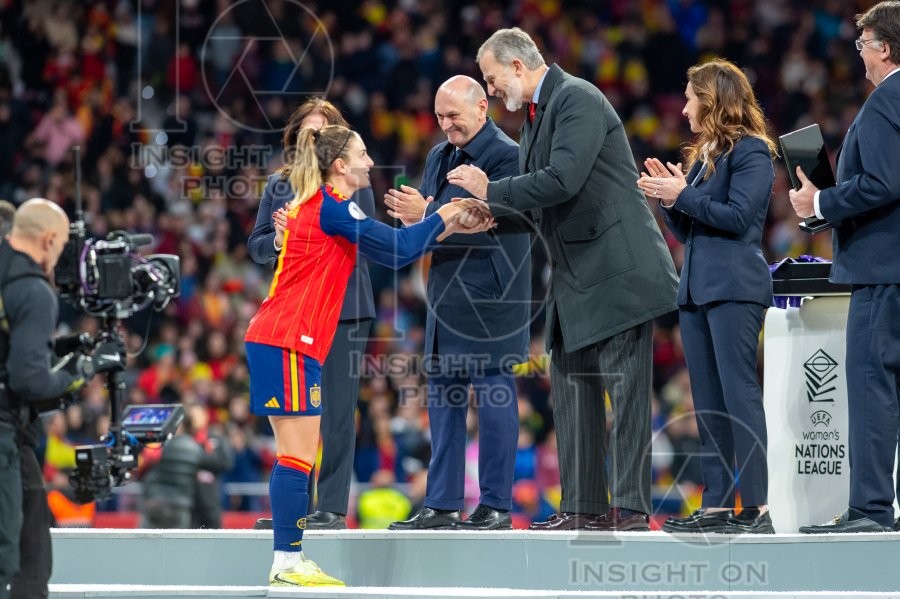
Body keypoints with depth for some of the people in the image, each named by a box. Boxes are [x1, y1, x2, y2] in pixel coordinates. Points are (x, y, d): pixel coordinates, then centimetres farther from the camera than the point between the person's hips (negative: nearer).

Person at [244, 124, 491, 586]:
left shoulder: (318, 205, 20)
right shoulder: (330, 206, -11)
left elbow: (389, 250, 21)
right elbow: (399, 250, -13)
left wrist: (447, 229, 16)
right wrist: (441, 219, 3)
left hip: (275, 341, 10)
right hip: (287, 342, -10)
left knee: (299, 453, 9)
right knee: (299, 453, -10)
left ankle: (291, 561, 9)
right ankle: (286, 564, -10)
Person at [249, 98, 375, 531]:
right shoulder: (278, 185, 12)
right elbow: (256, 246, 11)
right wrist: (279, 241, -11)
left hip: (343, 310, -4)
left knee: (337, 410, -3)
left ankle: (332, 506, 0)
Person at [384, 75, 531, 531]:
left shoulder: (505, 156, -10)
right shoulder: (439, 156, 16)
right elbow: (424, 216, 17)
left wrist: (427, 217, -21)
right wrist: (413, 217, -7)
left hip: (489, 300, -9)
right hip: (446, 297, 9)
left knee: (493, 396, -3)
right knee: (443, 399, 9)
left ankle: (496, 505, 1)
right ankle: (441, 505, 13)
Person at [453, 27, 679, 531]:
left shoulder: (578, 99, -13)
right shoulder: (537, 115, 16)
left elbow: (562, 180, -24)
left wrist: (491, 189, -14)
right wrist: (486, 209, 8)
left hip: (616, 269, -10)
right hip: (576, 279, 10)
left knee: (625, 389, -8)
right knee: (572, 386, 9)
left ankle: (631, 507, -9)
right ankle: (584, 506, 12)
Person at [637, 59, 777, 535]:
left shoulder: (750, 151, -5)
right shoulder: (704, 154, 20)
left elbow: (738, 216, -16)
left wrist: (683, 195, -11)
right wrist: (667, 198, 4)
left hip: (734, 288, -9)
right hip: (696, 289, 9)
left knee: (739, 393, -12)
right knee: (707, 403, 6)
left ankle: (757, 508, -14)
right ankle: (717, 507, 7)